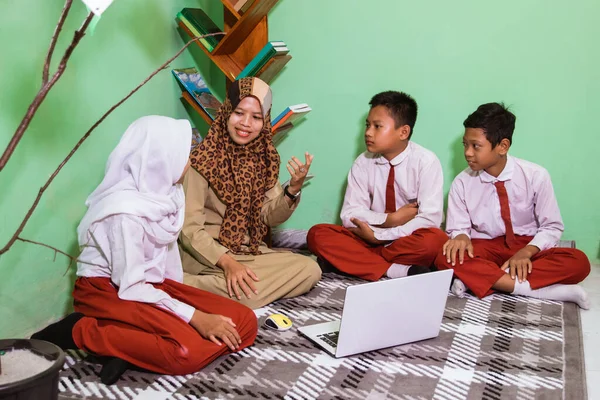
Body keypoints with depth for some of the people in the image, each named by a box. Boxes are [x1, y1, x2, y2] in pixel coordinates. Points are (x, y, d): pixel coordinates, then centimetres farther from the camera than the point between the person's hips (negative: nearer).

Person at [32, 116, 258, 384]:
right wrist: (193, 317, -25)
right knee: (189, 351, -31)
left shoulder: (162, 191, -2)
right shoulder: (126, 211, -25)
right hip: (108, 290, -8)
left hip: (151, 283, 8)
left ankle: (127, 345, -13)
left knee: (244, 323, -8)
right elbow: (131, 287, -24)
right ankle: (79, 331, -13)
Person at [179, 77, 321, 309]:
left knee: (310, 270, -13)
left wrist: (293, 189, -14)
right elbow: (189, 229, -15)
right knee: (244, 291, -33)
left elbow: (270, 217, 4)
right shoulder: (203, 160, -13)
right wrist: (227, 262, -27)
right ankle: (186, 285, -9)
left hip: (251, 252, 8)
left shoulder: (264, 157, 4)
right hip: (208, 255, -8)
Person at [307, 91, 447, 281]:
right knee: (318, 234, -19)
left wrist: (378, 236, -22)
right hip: (371, 238, 4)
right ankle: (396, 270, -27)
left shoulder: (426, 162, -10)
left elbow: (429, 219, -18)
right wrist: (390, 219, -20)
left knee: (435, 240, -36)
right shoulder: (363, 163, 0)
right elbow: (350, 215, -5)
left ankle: (362, 261, -19)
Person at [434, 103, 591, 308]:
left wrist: (526, 252, -24)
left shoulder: (535, 176, -11)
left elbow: (552, 227, -5)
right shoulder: (462, 183, -8)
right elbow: (458, 228, -2)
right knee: (446, 259, -32)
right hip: (485, 248, 0)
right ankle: (542, 290, -32)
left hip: (528, 247, 0)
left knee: (578, 262, -29)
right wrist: (461, 237, -27)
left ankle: (478, 280, -30)